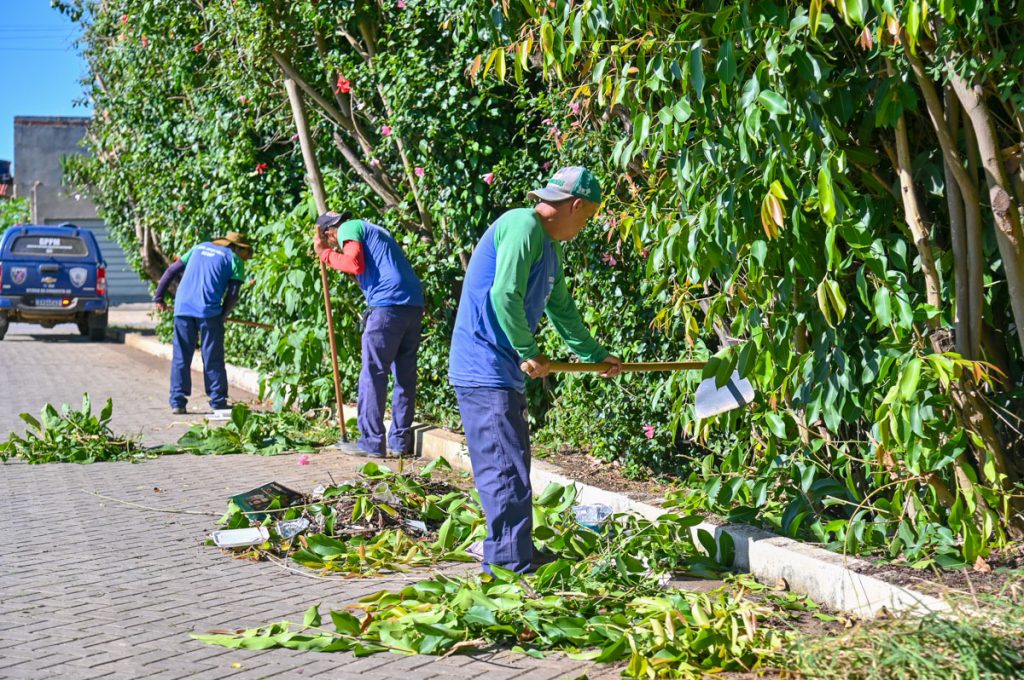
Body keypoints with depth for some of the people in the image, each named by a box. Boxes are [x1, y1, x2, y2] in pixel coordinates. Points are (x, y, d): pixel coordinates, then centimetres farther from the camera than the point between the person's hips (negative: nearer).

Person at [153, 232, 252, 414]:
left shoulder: (199, 248, 23)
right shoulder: (234, 259, 8)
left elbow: (171, 271, 20)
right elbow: (233, 294, -1)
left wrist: (158, 298, 23)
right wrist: (222, 315, 12)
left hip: (182, 308, 4)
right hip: (209, 310, -4)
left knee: (181, 357, 9)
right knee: (213, 359, 6)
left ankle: (177, 402, 6)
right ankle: (218, 402, 9)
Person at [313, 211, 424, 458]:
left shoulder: (348, 229, 4)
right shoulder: (375, 231, 30)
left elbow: (355, 264, -12)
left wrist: (326, 254, 3)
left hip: (387, 305, -8)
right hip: (414, 305, 8)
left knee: (373, 375, -3)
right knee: (405, 375, 9)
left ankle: (371, 443, -3)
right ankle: (399, 442, 12)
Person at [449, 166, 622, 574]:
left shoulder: (549, 245, 19)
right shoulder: (522, 226, -13)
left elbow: (561, 308, 30)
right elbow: (505, 295, -22)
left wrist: (595, 354, 36)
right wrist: (528, 353, -14)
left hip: (502, 373, 11)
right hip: (485, 370, -11)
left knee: (510, 470, 16)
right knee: (507, 473, -9)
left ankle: (509, 560, 25)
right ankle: (512, 567, -6)